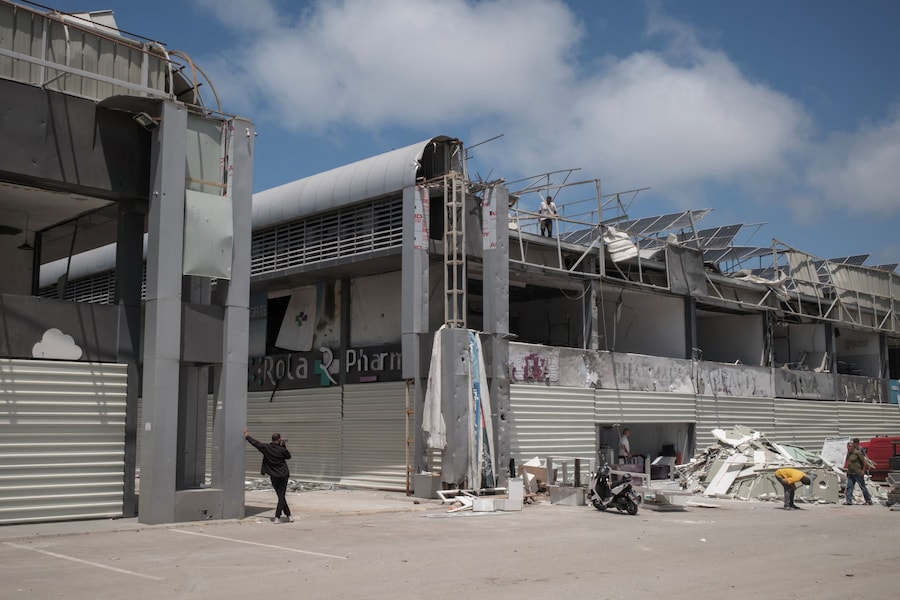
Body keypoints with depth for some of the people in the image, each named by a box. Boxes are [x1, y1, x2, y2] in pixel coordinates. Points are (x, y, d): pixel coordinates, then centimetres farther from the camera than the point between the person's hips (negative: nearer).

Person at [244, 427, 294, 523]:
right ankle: (277, 517, -6)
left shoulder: (266, 448, -7)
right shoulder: (282, 450, -12)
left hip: (273, 476, 3)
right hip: (283, 475, -3)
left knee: (280, 496, 13)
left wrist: (247, 436, 15)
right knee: (281, 496, 2)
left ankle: (288, 515, 20)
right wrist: (284, 446, 8)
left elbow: (255, 443, 3)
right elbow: (288, 456, 7)